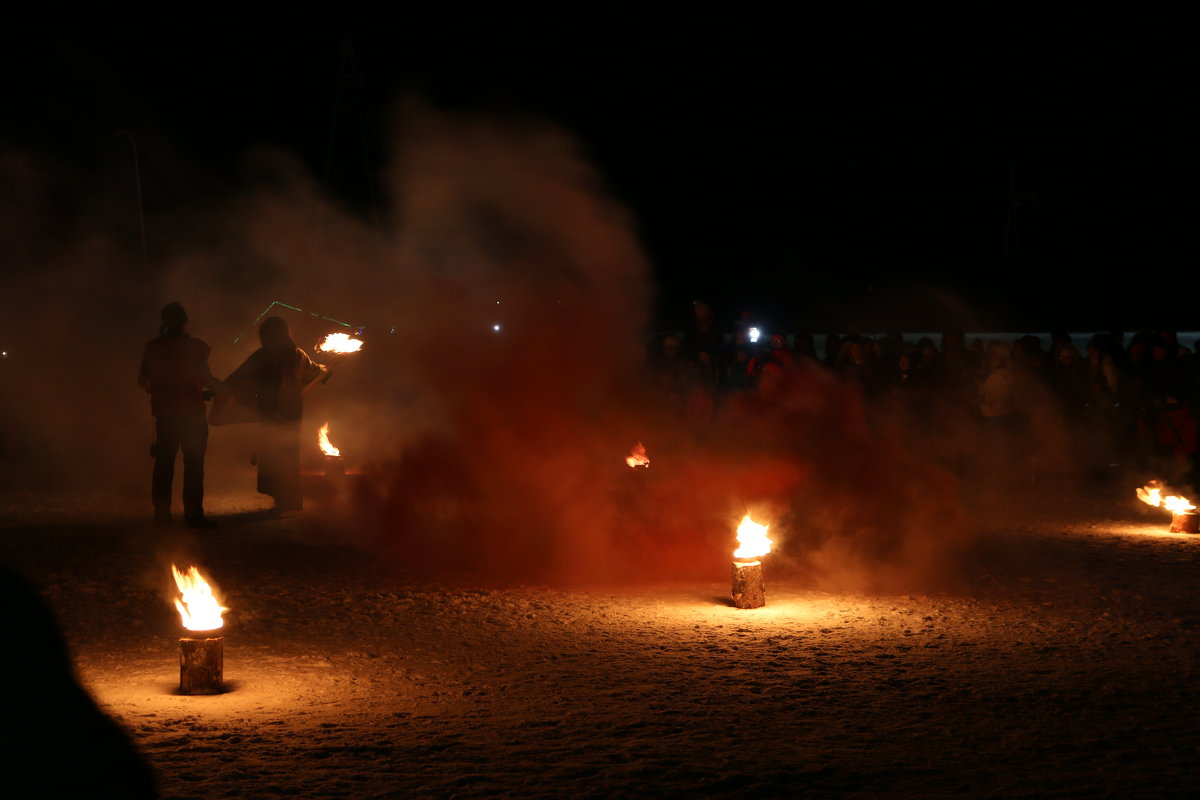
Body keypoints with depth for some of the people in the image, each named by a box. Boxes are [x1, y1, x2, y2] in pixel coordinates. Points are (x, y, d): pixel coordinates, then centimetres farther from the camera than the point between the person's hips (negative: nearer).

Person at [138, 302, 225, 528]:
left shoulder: (152, 347, 5)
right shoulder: (194, 347, -8)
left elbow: (142, 380, 8)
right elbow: (205, 378, -16)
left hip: (163, 413, 4)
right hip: (191, 413, -4)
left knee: (164, 464, 10)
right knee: (193, 464, -2)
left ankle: (161, 513, 12)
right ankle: (193, 514, -5)